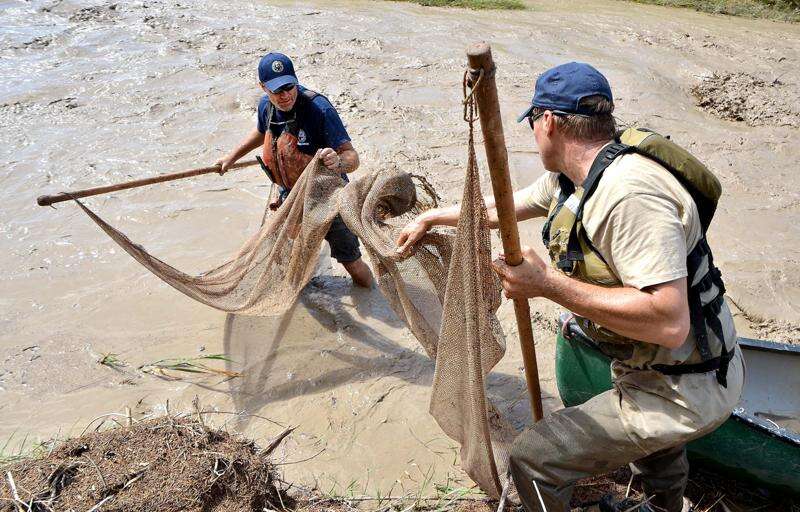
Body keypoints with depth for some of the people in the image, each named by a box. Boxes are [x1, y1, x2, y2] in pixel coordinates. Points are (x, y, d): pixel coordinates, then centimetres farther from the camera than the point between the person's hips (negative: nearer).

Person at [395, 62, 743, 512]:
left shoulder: (631, 195, -32)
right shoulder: (569, 177, -1)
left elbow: (668, 322, -37)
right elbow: (504, 207, 15)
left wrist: (548, 284, -33)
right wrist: (432, 218, 25)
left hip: (686, 390, -10)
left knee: (533, 461, -8)